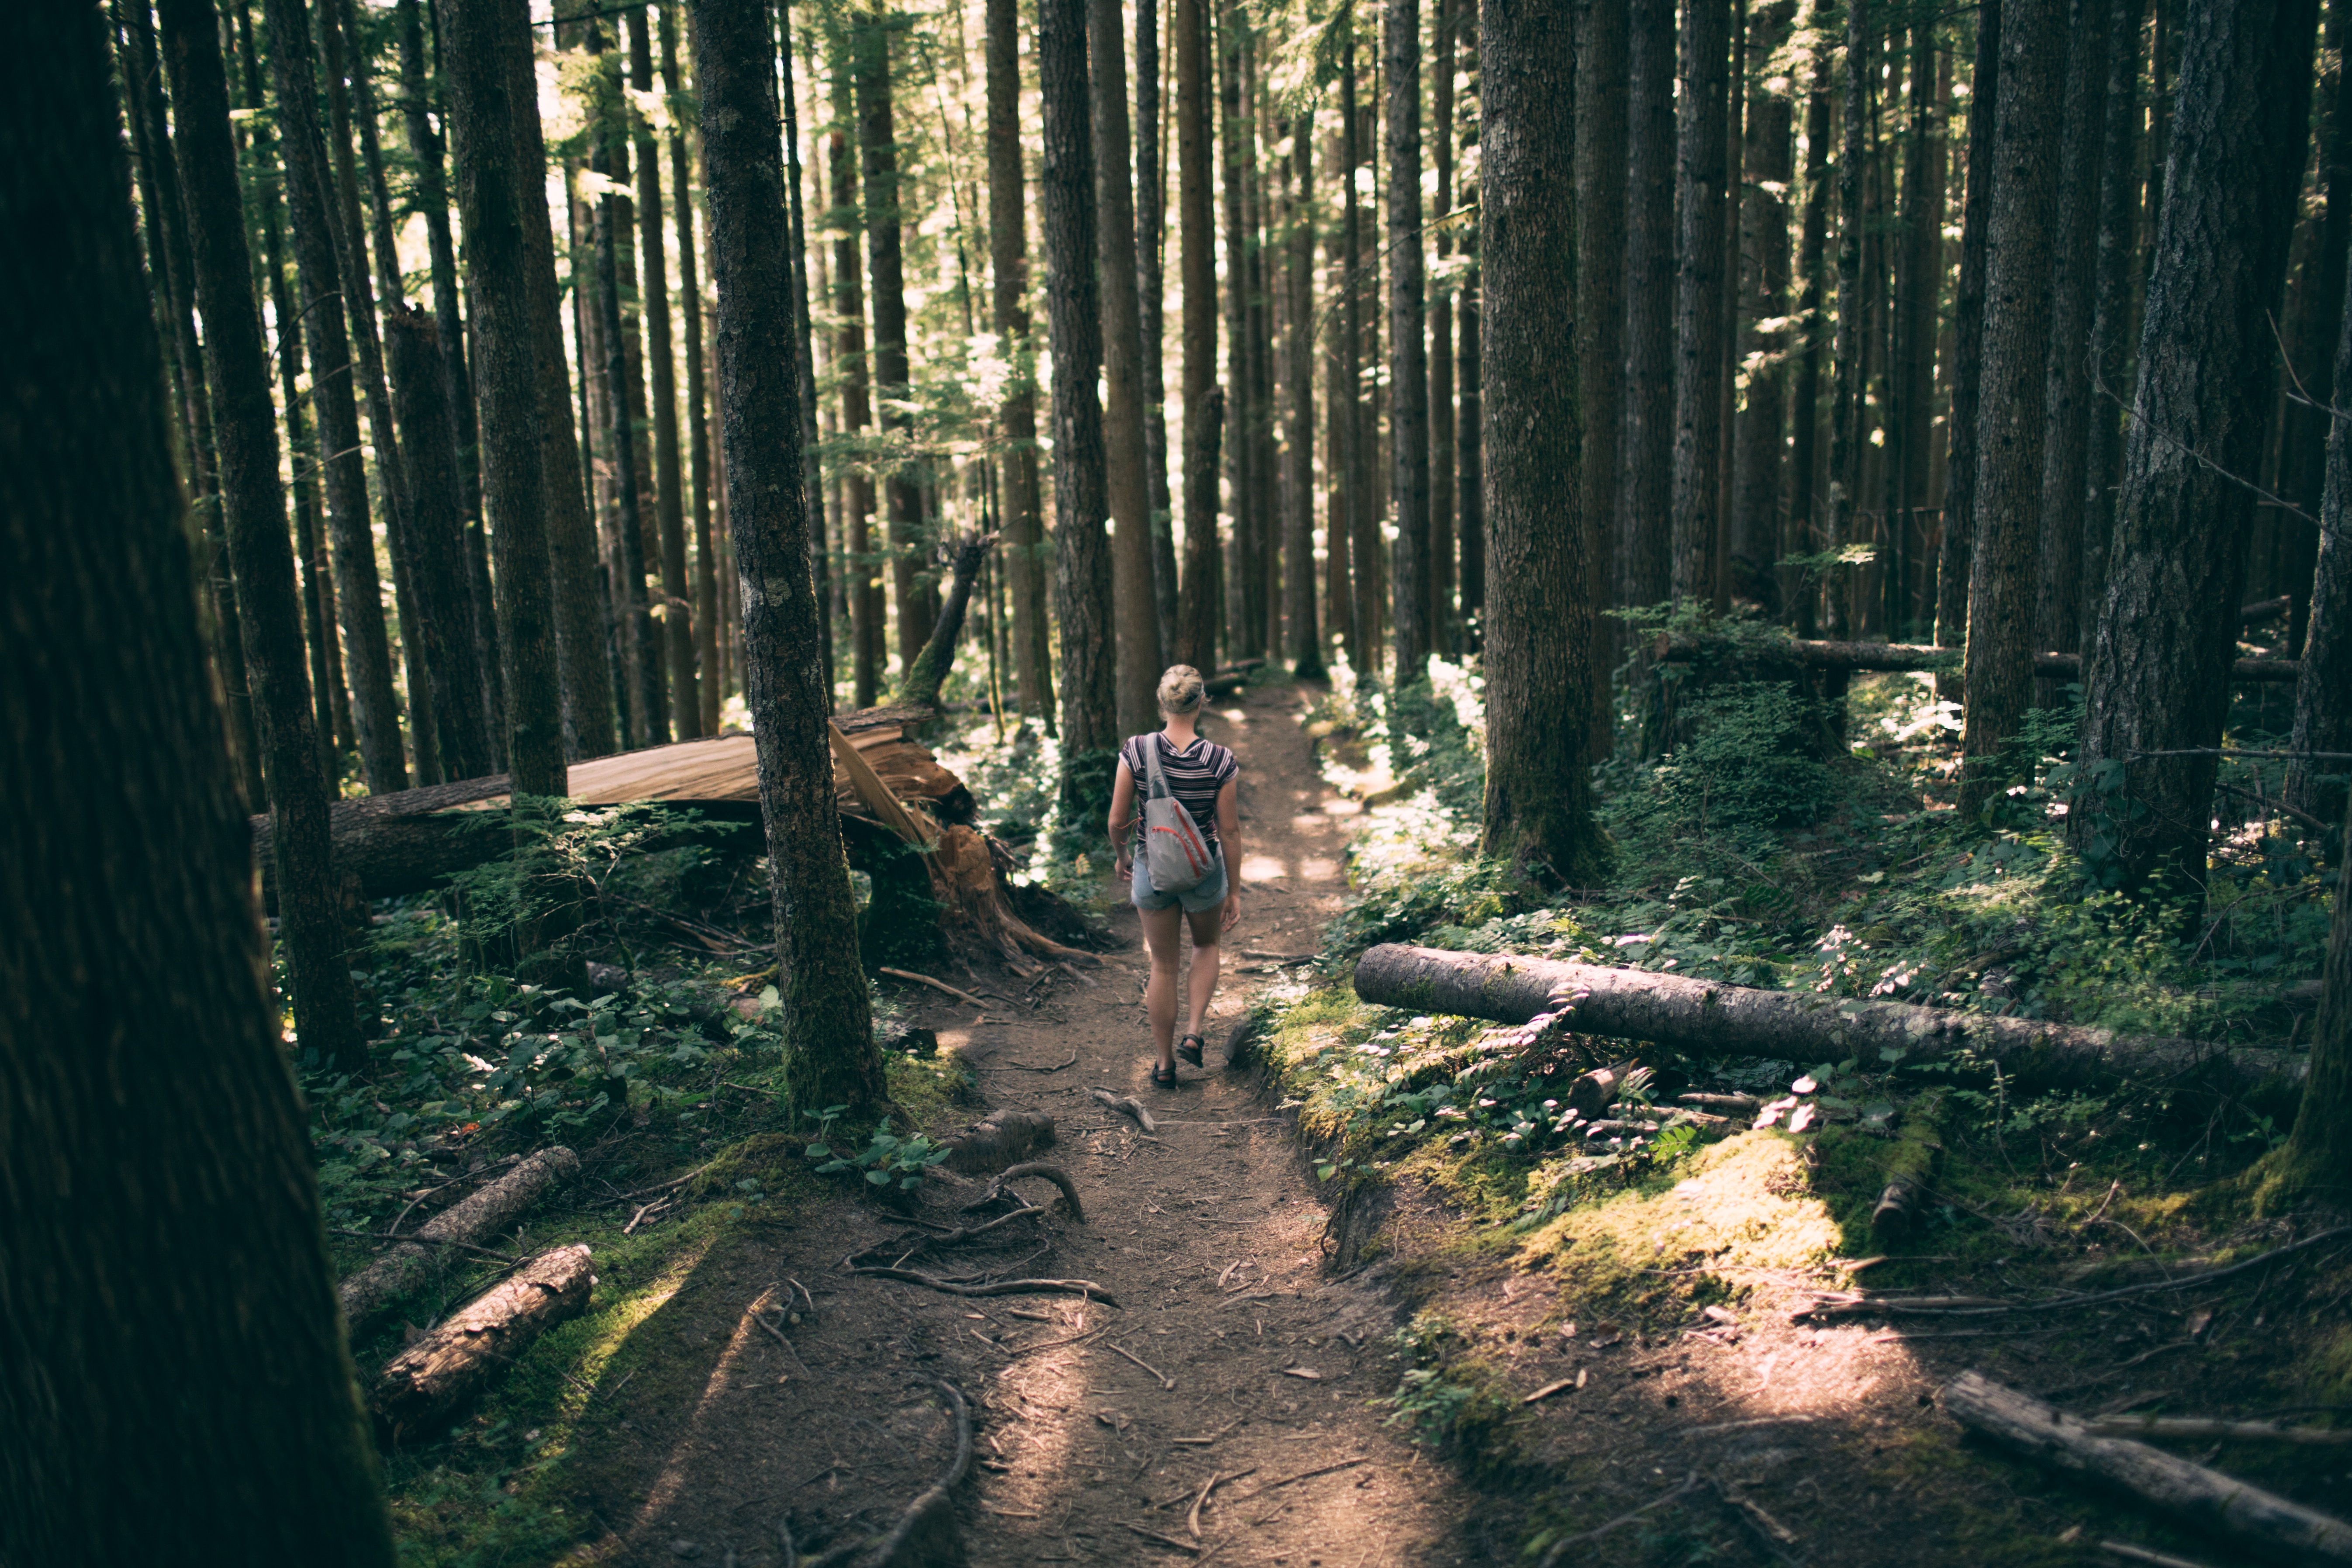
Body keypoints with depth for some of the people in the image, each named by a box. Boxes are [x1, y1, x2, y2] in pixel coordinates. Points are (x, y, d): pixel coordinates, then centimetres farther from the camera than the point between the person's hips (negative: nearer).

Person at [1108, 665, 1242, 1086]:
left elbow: (1118, 821, -9)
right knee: (1206, 945, 30)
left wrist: (1122, 856, 12)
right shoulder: (1220, 761, -16)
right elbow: (1230, 832, -9)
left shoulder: (1136, 751, -15)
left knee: (1164, 965, 18)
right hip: (1203, 873, 0)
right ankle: (1193, 1033, 17)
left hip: (1151, 872, 1)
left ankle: (1165, 1063, 28)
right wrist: (1234, 891, 3)